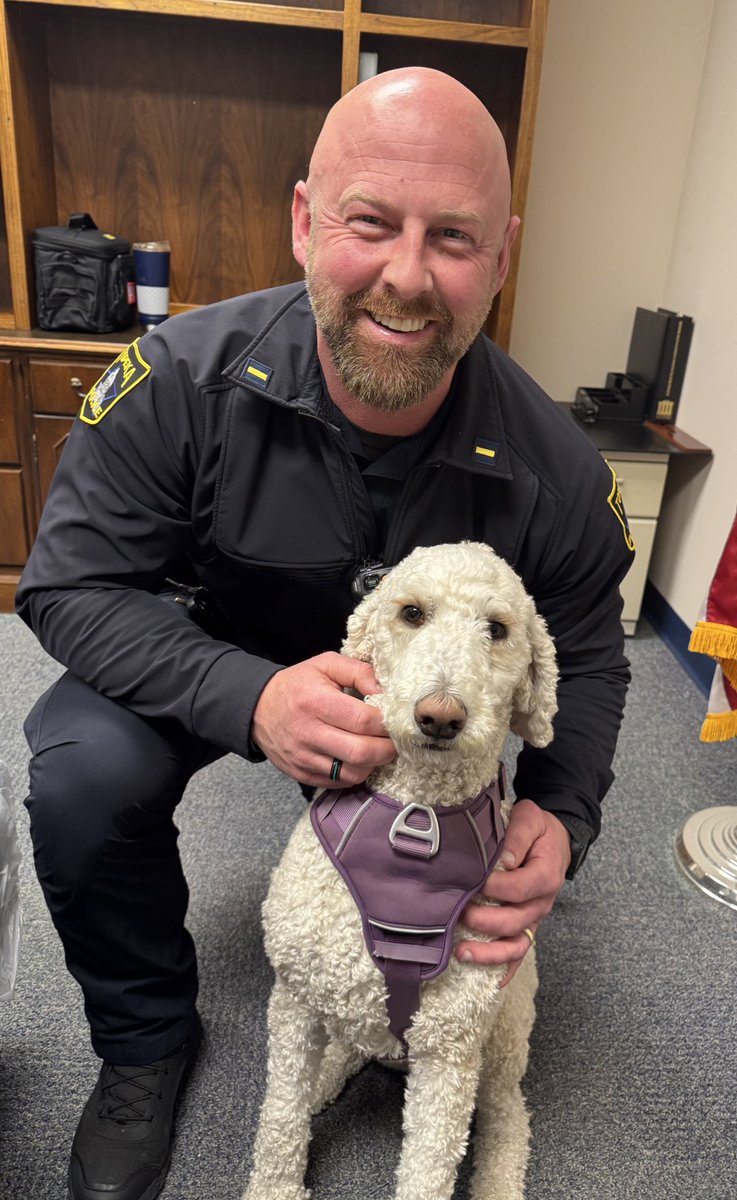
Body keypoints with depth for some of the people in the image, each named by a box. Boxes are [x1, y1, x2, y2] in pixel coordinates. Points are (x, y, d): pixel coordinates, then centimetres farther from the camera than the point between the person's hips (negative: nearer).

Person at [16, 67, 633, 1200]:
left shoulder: (555, 471, -23)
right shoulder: (183, 379, -28)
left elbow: (586, 659, -7)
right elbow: (70, 585, -22)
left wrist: (561, 812, -27)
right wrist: (249, 696, -40)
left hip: (417, 693, 2)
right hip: (206, 663, -1)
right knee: (84, 776, -26)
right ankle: (145, 1040, 6)